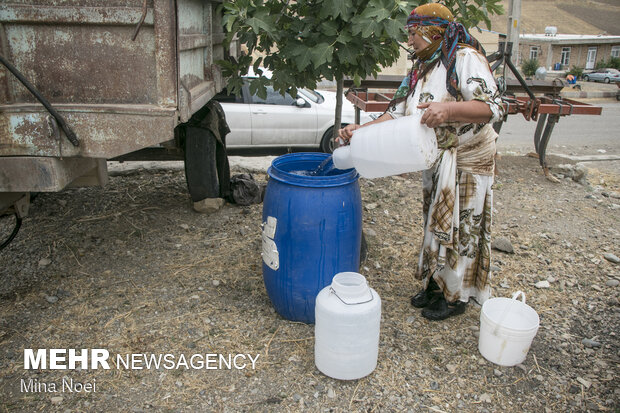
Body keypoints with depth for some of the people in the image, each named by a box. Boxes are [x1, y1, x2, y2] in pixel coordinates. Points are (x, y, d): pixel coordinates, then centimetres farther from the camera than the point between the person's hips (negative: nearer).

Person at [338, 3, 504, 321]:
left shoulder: (465, 59, -16)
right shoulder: (420, 69, 7)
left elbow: (493, 107, -27)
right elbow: (398, 113, 3)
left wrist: (448, 109, -43)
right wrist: (362, 130, -12)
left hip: (467, 161, -7)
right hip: (434, 160, 8)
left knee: (459, 227, 2)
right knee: (435, 223, 16)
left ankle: (456, 296, 20)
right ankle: (435, 283, 33)